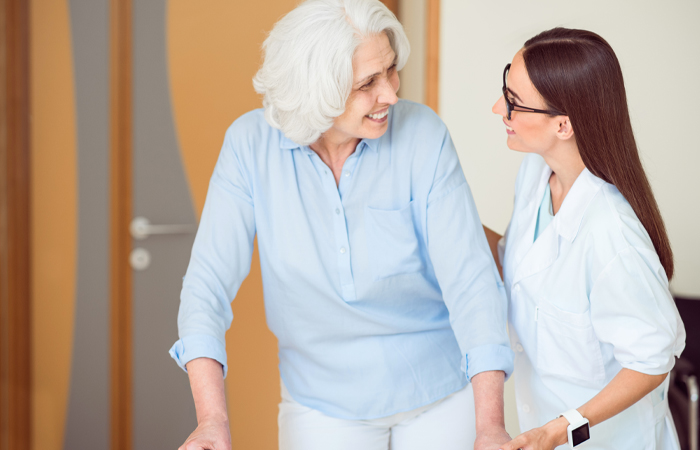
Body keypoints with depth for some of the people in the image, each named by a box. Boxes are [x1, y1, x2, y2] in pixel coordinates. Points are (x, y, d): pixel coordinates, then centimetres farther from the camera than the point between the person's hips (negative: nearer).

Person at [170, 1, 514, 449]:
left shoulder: (424, 135, -19)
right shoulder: (251, 144, -16)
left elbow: (471, 278, -20)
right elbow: (210, 279, -18)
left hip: (442, 388, 0)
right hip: (324, 398, 1)